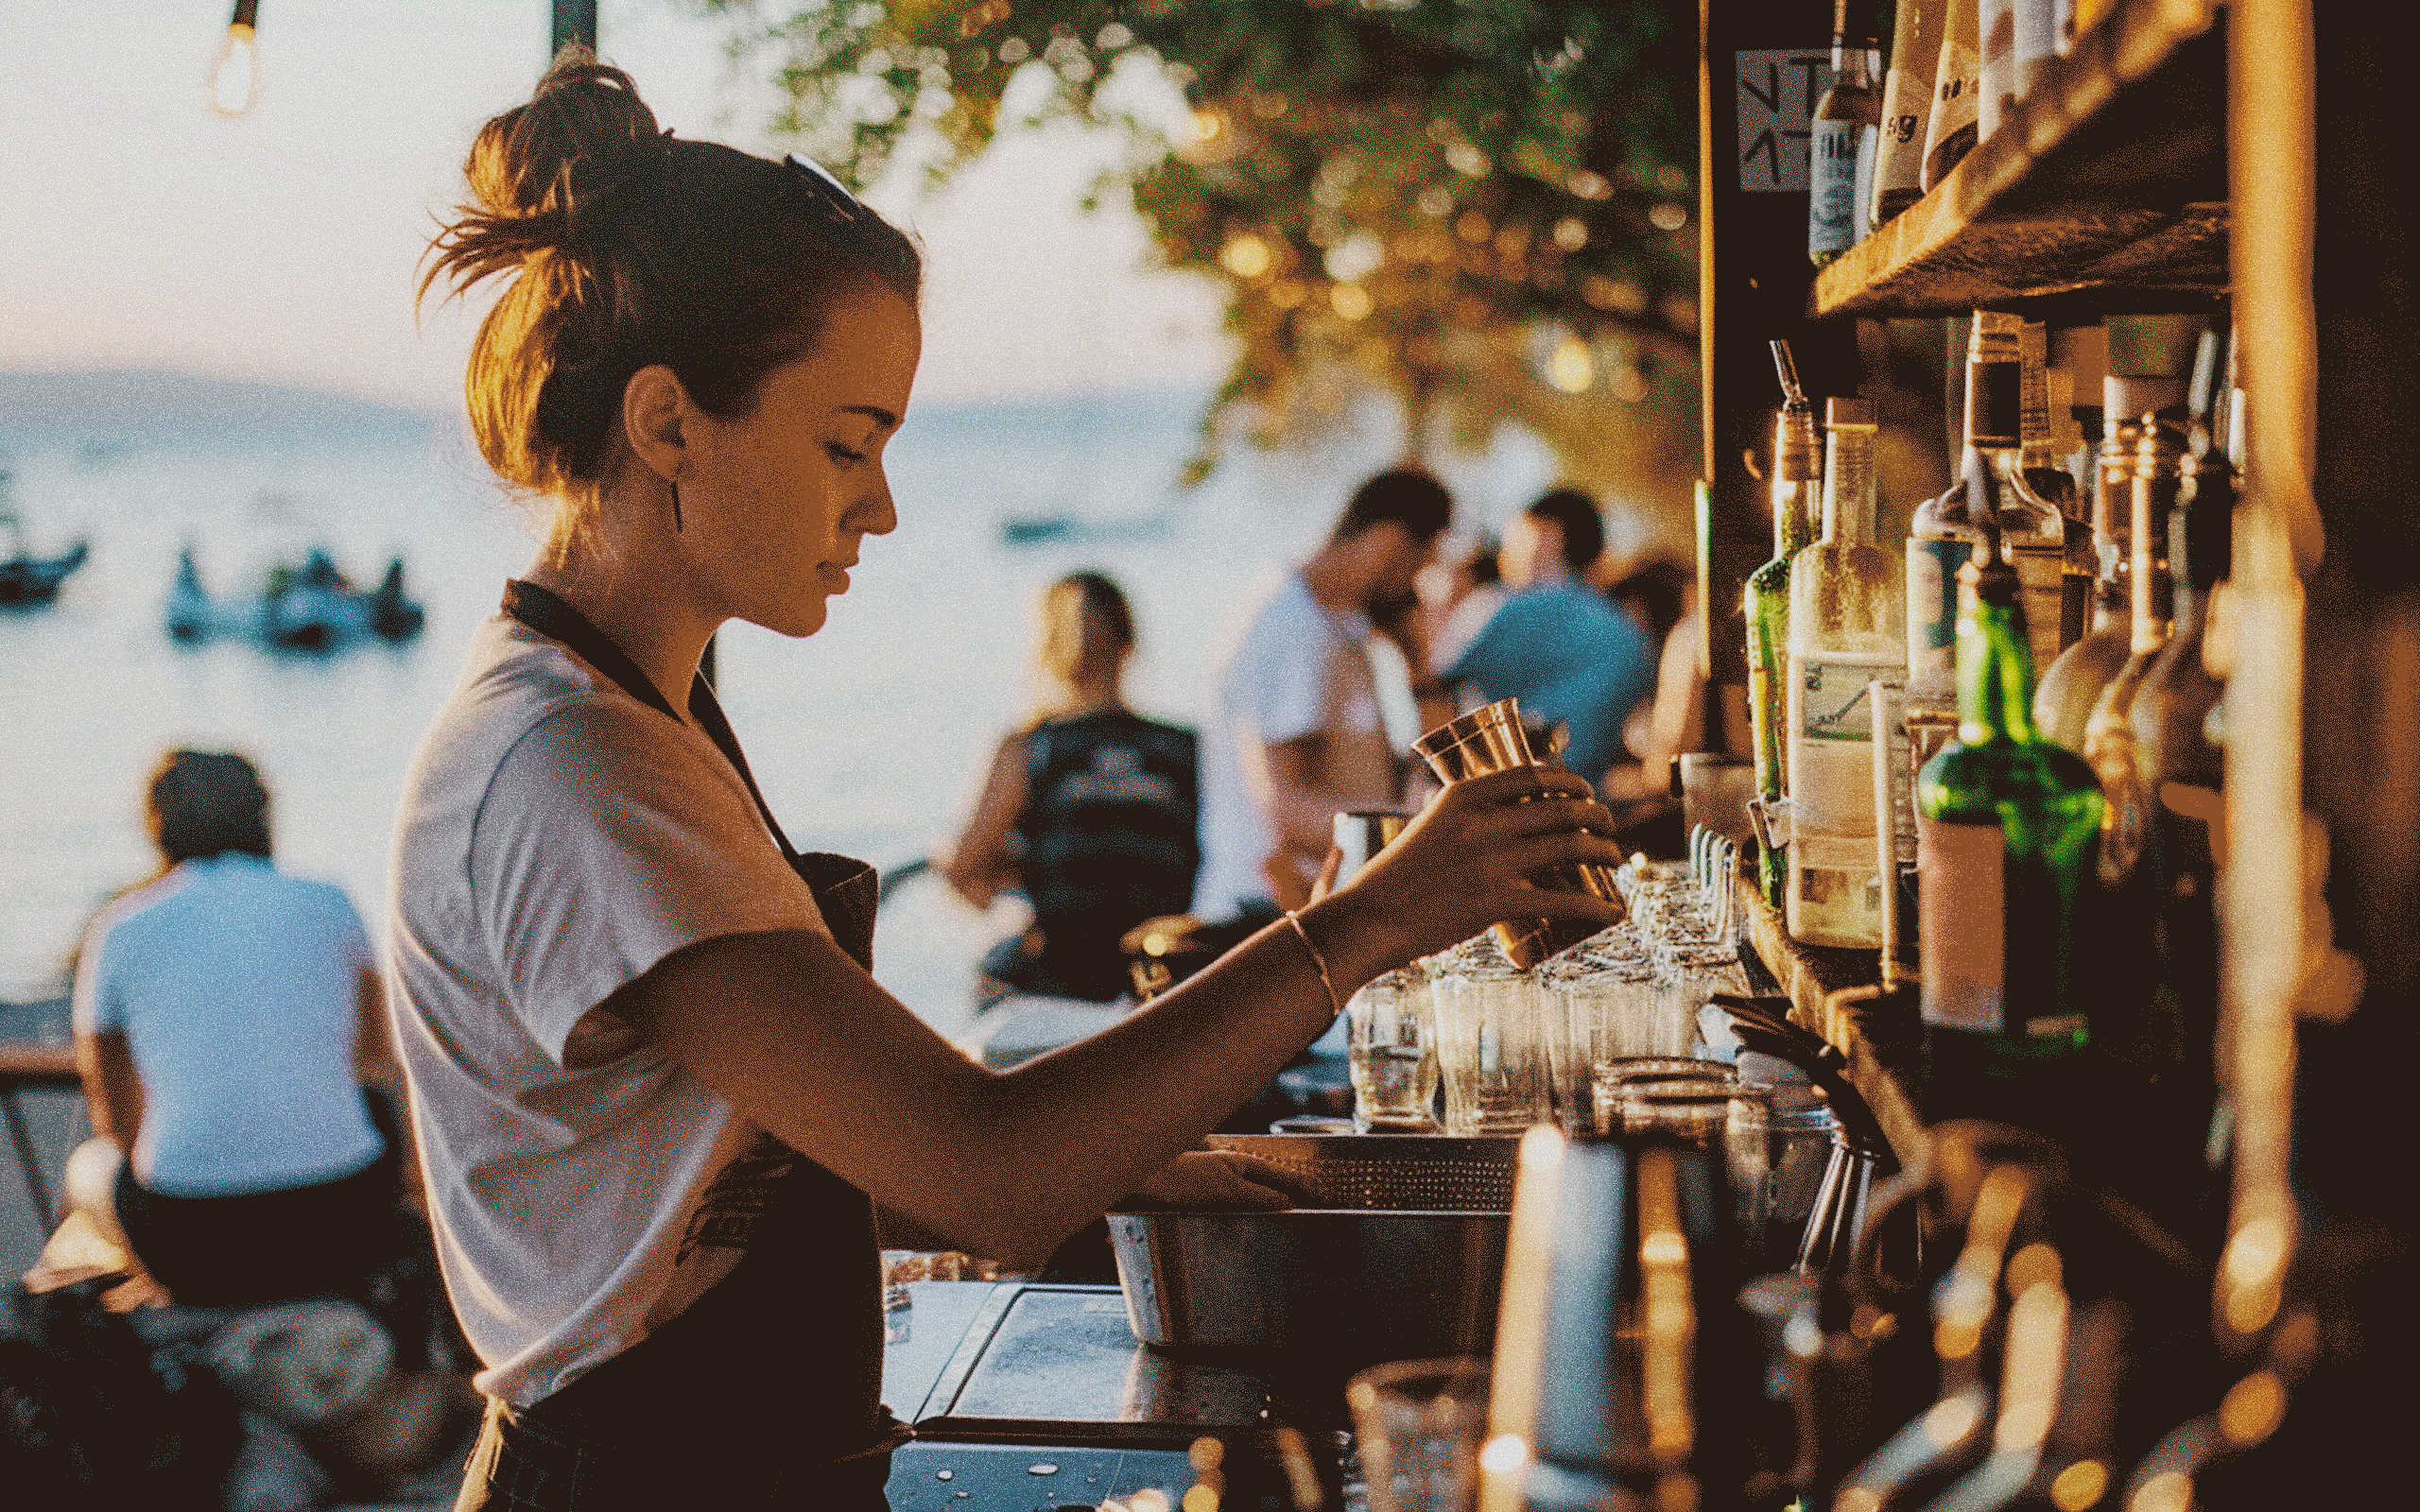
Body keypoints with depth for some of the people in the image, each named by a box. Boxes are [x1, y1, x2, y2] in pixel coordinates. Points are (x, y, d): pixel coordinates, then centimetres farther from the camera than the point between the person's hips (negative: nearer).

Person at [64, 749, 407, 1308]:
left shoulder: (118, 931, 5)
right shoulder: (328, 905, 6)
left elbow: (115, 1118, 16)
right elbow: (382, 1061, 20)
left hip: (194, 1246, -1)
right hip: (344, 1235, 1)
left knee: (89, 1165, 33)